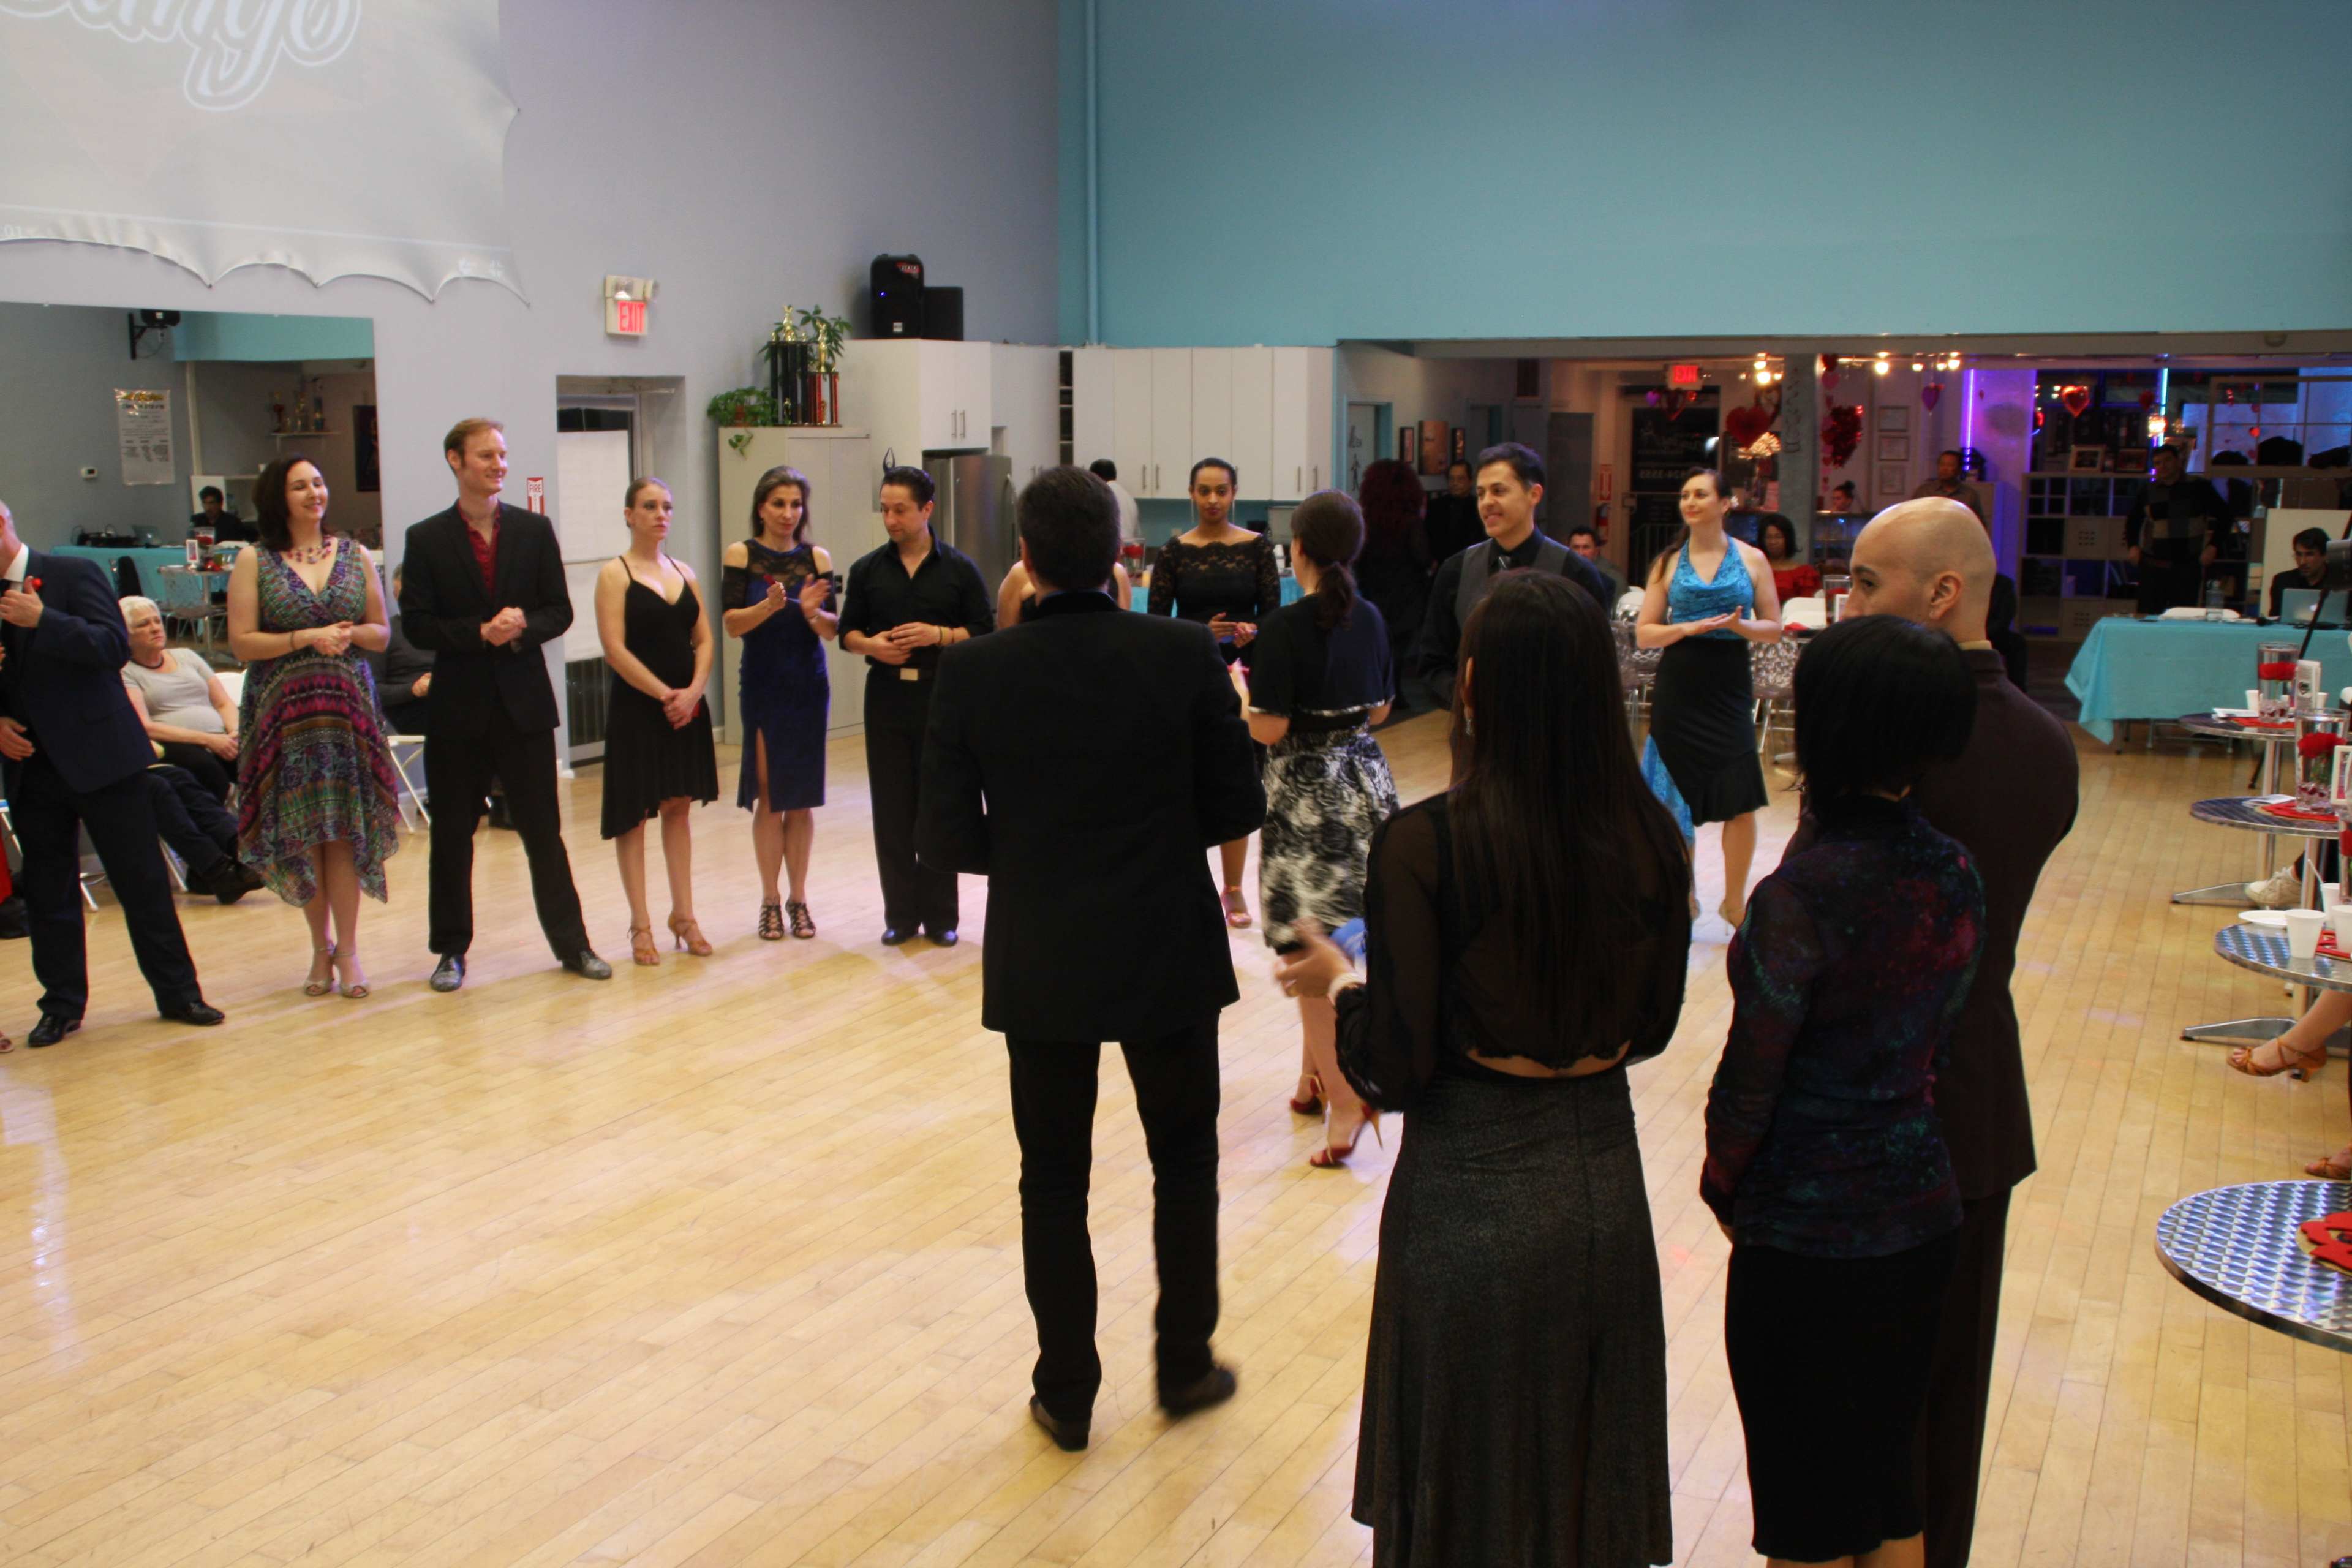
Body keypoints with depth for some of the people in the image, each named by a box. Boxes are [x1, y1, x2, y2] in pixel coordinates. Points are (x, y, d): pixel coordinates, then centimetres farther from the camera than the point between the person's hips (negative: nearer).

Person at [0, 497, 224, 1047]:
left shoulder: (73, 574, -4)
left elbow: (116, 645, -15)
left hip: (99, 754, -4)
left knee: (142, 880, 1)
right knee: (47, 892, 9)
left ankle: (177, 993, 10)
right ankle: (62, 1006, 19)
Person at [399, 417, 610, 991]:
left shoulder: (534, 530, 5)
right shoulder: (426, 539, 0)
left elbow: (560, 611, 3)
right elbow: (416, 625, -5)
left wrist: (523, 626, -17)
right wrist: (480, 632, -19)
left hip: (525, 701, 1)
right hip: (458, 706, -1)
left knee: (544, 829, 6)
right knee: (452, 834, 8)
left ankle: (571, 942, 14)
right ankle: (452, 949, 20)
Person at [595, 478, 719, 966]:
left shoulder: (684, 572, 11)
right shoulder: (614, 574, -5)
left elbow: (704, 640, 7)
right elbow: (614, 648, -13)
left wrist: (693, 692, -10)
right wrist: (664, 694, -16)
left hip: (687, 706, 5)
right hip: (636, 707, -5)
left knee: (679, 808, 10)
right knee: (634, 813, 2)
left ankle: (683, 916, 17)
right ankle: (641, 925, 9)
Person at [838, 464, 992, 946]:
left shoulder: (959, 569, 1)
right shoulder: (868, 569, 7)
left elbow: (984, 631, -1)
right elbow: (848, 631, 10)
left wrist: (938, 635, -16)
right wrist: (871, 645, -11)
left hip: (941, 696, -2)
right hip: (887, 696, 2)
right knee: (891, 808, 4)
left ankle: (940, 915, 12)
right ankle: (901, 914, 14)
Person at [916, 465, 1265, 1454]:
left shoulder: (973, 673, -11)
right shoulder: (1185, 656, -11)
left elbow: (949, 840, -8)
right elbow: (1237, 809, -6)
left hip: (1039, 965, 0)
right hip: (1167, 956, 0)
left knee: (1053, 1180, 14)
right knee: (1184, 1159, 20)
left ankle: (1066, 1394, 24)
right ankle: (1185, 1366, 31)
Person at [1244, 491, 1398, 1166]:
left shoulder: (1286, 626, -16)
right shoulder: (1368, 617, 4)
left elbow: (1269, 729, -17)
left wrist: (1240, 695, 1)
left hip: (1307, 791, -7)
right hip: (1366, 777, 7)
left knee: (1312, 949, -2)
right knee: (1336, 939, 17)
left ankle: (1345, 1099, -5)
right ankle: (1316, 1075, 28)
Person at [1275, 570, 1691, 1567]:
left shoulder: (1425, 845, -20)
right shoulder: (1650, 837, -7)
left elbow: (1394, 1072, -16)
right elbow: (1648, 1028, 5)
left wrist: (1337, 981, 2)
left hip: (1472, 1194, -4)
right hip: (1605, 1181, 4)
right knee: (1588, 1472, 23)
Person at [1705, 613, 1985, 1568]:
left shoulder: (1803, 895, -23)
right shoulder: (1956, 876, -3)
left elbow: (1749, 1078, -16)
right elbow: (1936, 1047, 7)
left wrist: (1723, 1185, 2)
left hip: (1806, 1245, -6)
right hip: (1921, 1220, 7)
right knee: (1890, 1485, 22)